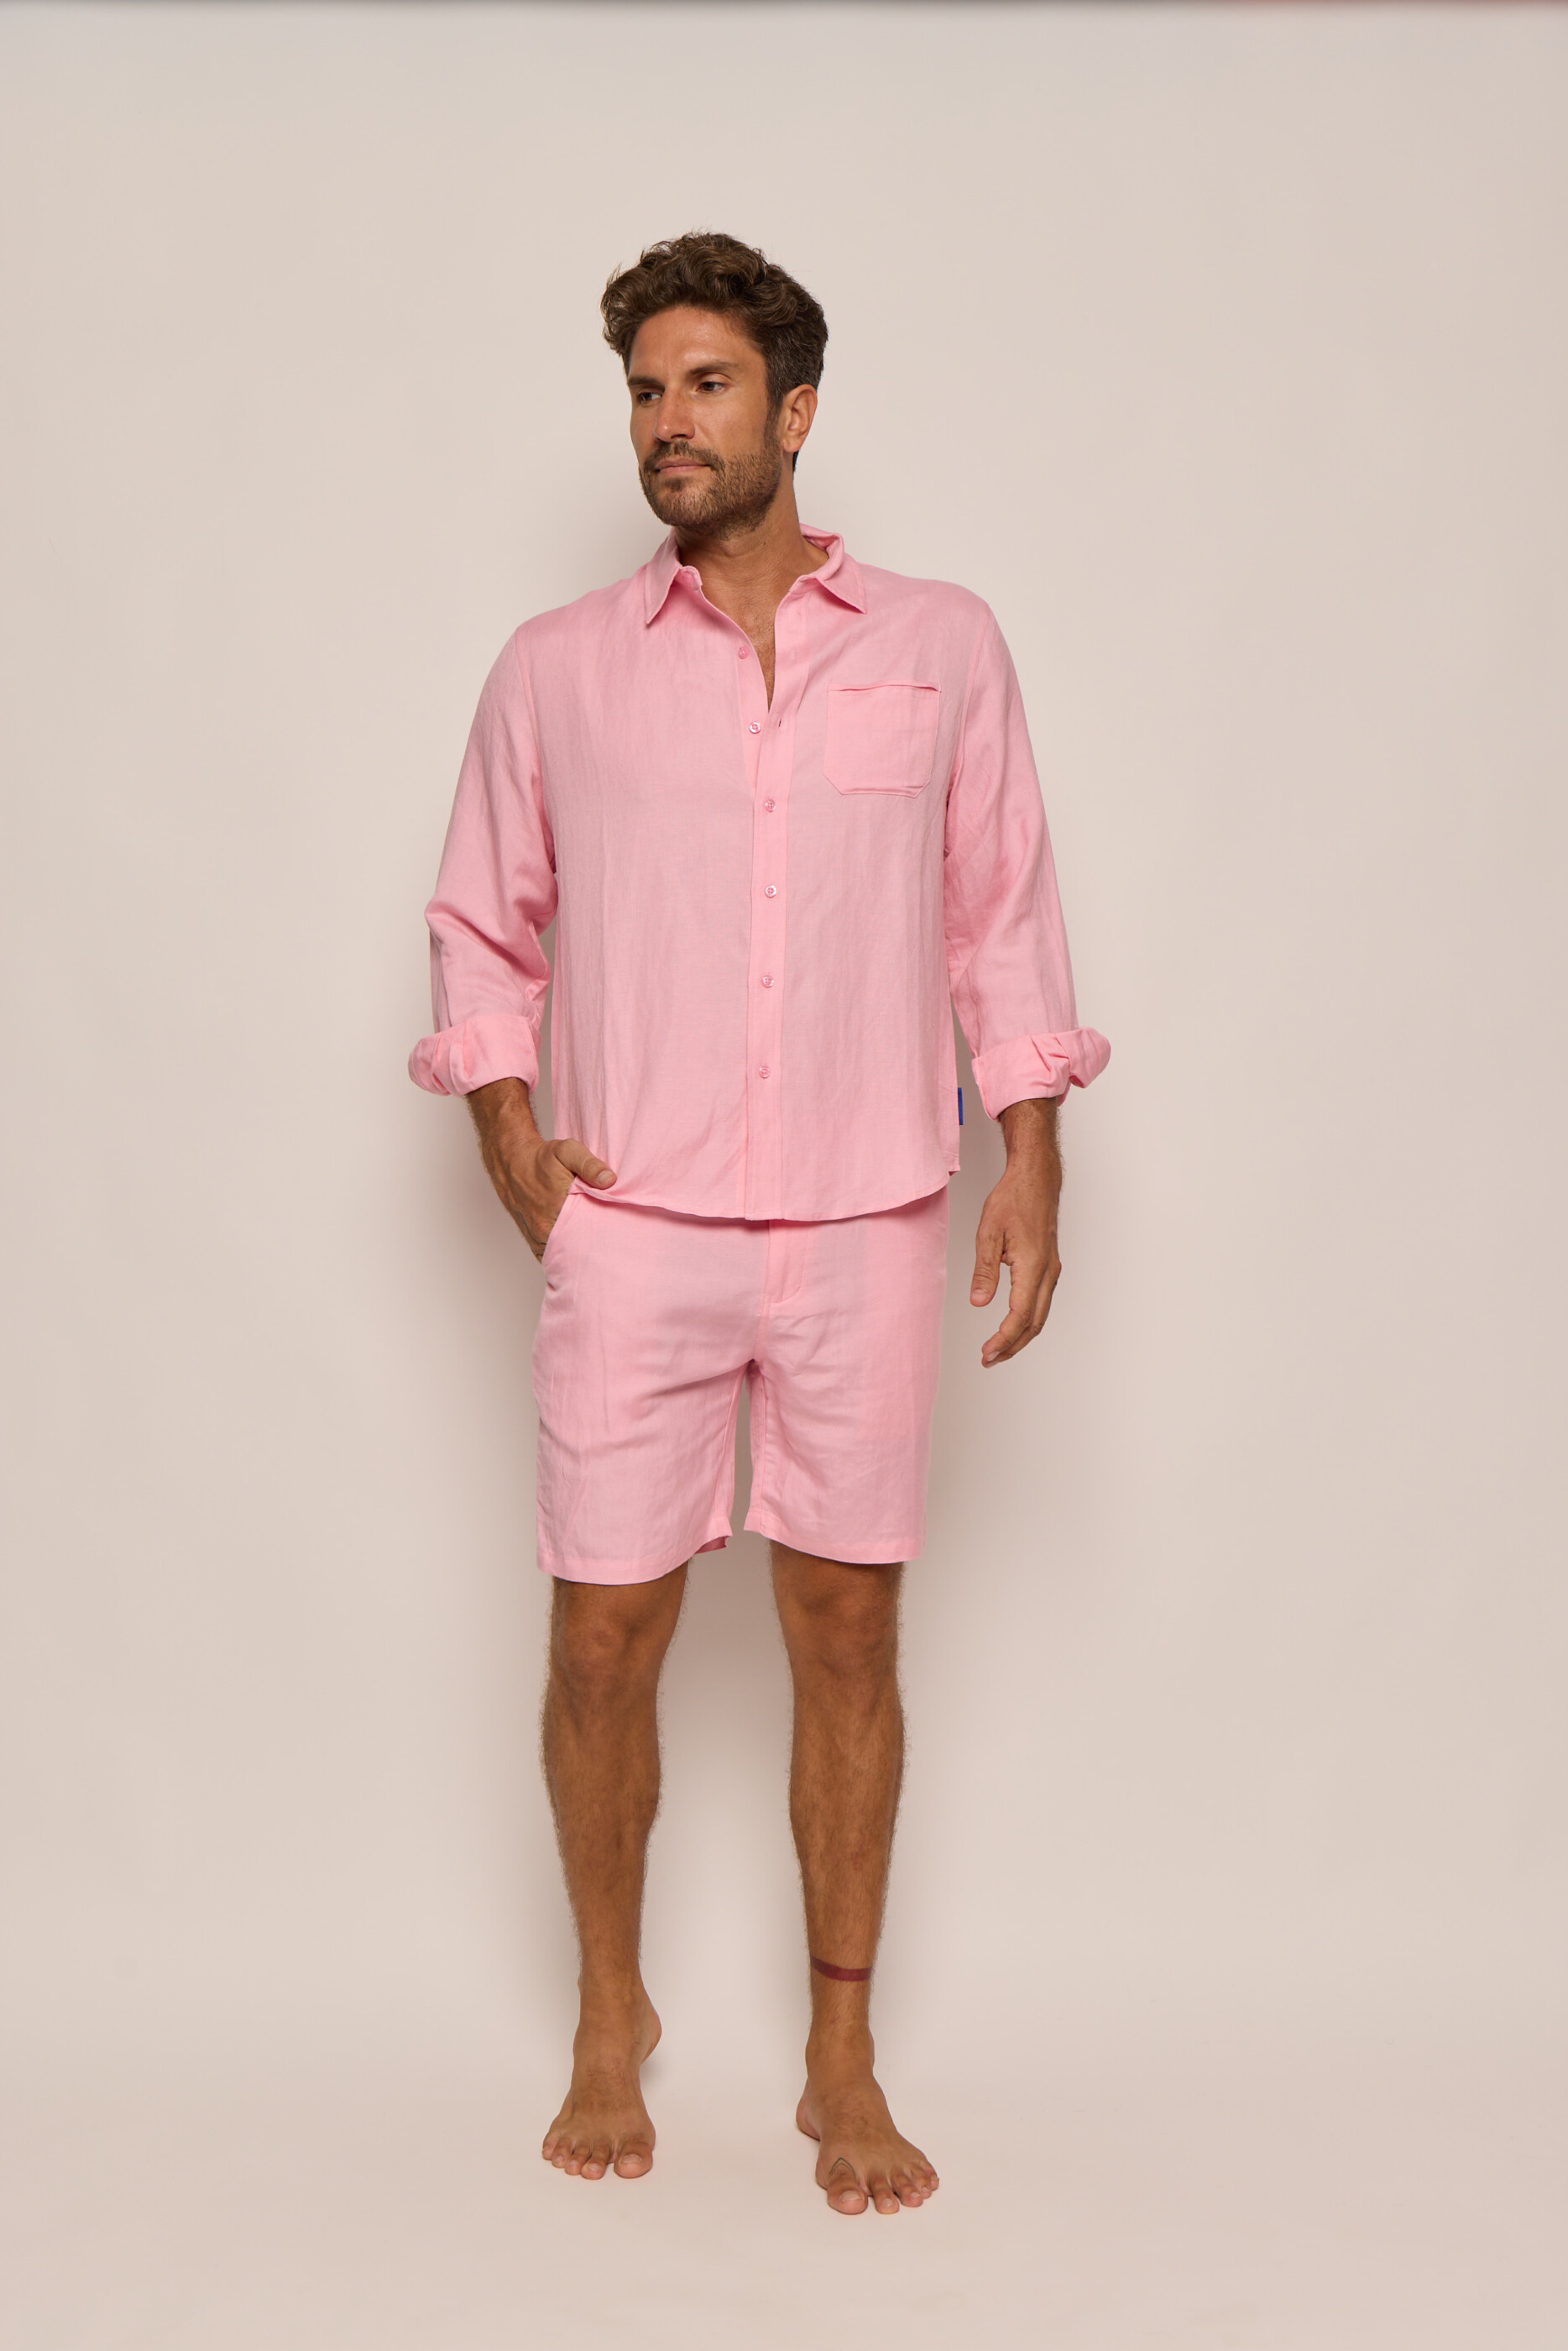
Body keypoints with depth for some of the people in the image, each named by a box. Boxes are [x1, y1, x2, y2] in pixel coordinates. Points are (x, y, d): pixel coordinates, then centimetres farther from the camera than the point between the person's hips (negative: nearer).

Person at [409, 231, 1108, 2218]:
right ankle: (610, 2024, 28)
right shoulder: (555, 668, 5)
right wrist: (510, 1144, -1)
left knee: (847, 1631, 7)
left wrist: (1031, 1159, 0)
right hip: (632, 1236, 0)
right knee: (604, 1636, 4)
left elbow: (1003, 920, 8)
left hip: (864, 1235, 0)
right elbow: (481, 924, 12)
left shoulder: (941, 645, 6)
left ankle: (842, 2061, 23)